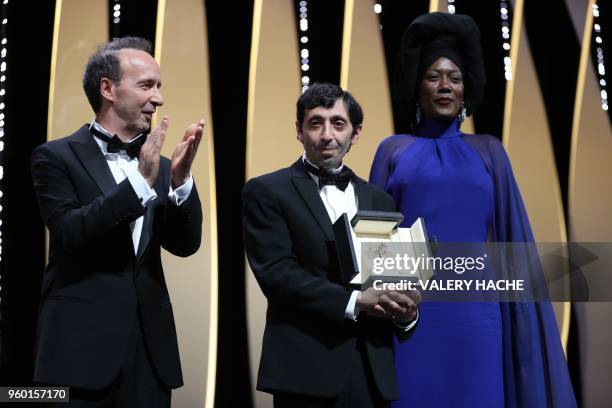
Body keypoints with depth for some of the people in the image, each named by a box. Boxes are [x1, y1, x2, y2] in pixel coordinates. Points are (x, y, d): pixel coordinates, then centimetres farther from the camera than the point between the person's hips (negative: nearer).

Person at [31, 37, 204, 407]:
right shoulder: (57, 156, -2)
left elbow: (185, 244, 2)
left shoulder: (159, 167, 11)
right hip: (83, 347, -4)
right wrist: (139, 181, -21)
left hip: (150, 348, 5)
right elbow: (70, 234, -15)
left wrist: (181, 179, -13)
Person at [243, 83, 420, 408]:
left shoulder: (380, 201, 13)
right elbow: (276, 272, -11)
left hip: (373, 369, 4)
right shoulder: (267, 192, -1)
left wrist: (405, 312, -9)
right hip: (308, 369, -4)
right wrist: (355, 301, -18)